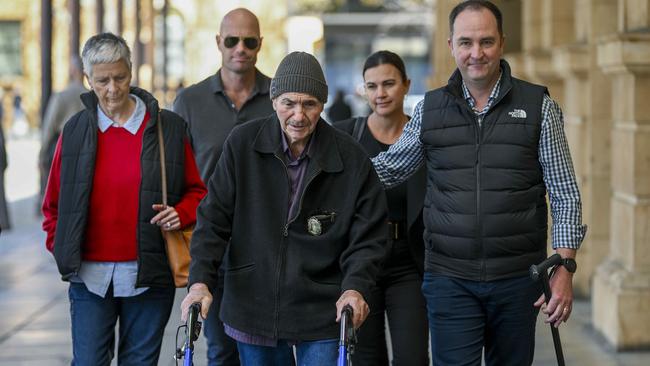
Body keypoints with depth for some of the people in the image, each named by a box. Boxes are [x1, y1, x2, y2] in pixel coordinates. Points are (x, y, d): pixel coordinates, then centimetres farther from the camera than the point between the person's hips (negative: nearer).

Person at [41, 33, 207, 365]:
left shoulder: (169, 128, 1)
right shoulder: (75, 131, 6)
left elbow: (197, 191, 9)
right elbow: (54, 203, 14)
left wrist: (181, 213, -11)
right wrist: (61, 248, 3)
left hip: (148, 276, -1)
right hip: (89, 275, 1)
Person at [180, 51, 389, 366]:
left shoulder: (351, 158, -6)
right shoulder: (243, 143, -4)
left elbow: (368, 236, -3)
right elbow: (214, 218, -3)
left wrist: (355, 287, -19)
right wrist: (200, 280, -15)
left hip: (322, 315, -2)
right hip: (253, 306, 2)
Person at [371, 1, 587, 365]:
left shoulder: (539, 107, 1)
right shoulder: (429, 109, 6)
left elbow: (565, 196, 1)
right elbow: (388, 170, 13)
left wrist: (564, 267, -8)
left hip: (518, 280, 0)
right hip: (450, 279, 0)